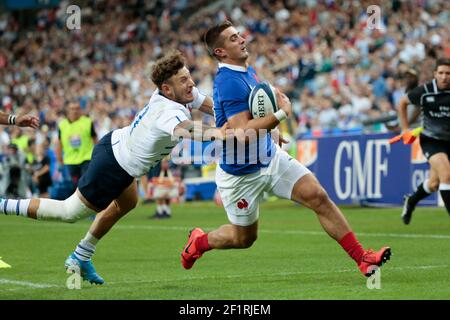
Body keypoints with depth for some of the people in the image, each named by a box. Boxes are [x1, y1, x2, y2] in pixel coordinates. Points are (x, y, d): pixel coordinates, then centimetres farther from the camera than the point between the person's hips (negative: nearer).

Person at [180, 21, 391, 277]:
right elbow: (243, 134, -32)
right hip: (241, 174, -7)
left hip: (270, 157, 7)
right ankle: (199, 241, 41)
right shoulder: (229, 82, -26)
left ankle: (362, 257, -9)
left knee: (318, 196, -10)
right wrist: (281, 114, -30)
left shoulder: (248, 72, 5)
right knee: (244, 238, 11)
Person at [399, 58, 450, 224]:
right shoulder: (424, 91, -13)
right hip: (431, 140, -3)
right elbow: (402, 103, 5)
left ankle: (411, 201, 42)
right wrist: (405, 129, 5)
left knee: (434, 183, 13)